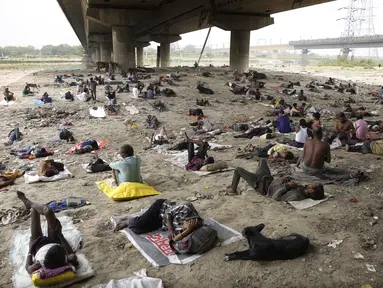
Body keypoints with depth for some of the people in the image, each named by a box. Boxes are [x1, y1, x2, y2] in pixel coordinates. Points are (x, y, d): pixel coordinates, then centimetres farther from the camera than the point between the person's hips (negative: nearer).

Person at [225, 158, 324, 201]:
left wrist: (287, 185, -33)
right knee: (262, 160, 28)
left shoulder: (297, 196, -36)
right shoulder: (303, 189, -13)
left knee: (238, 169, 0)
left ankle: (232, 190, 26)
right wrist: (287, 179, -13)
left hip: (263, 186, -8)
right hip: (271, 180, 8)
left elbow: (275, 197, -33)